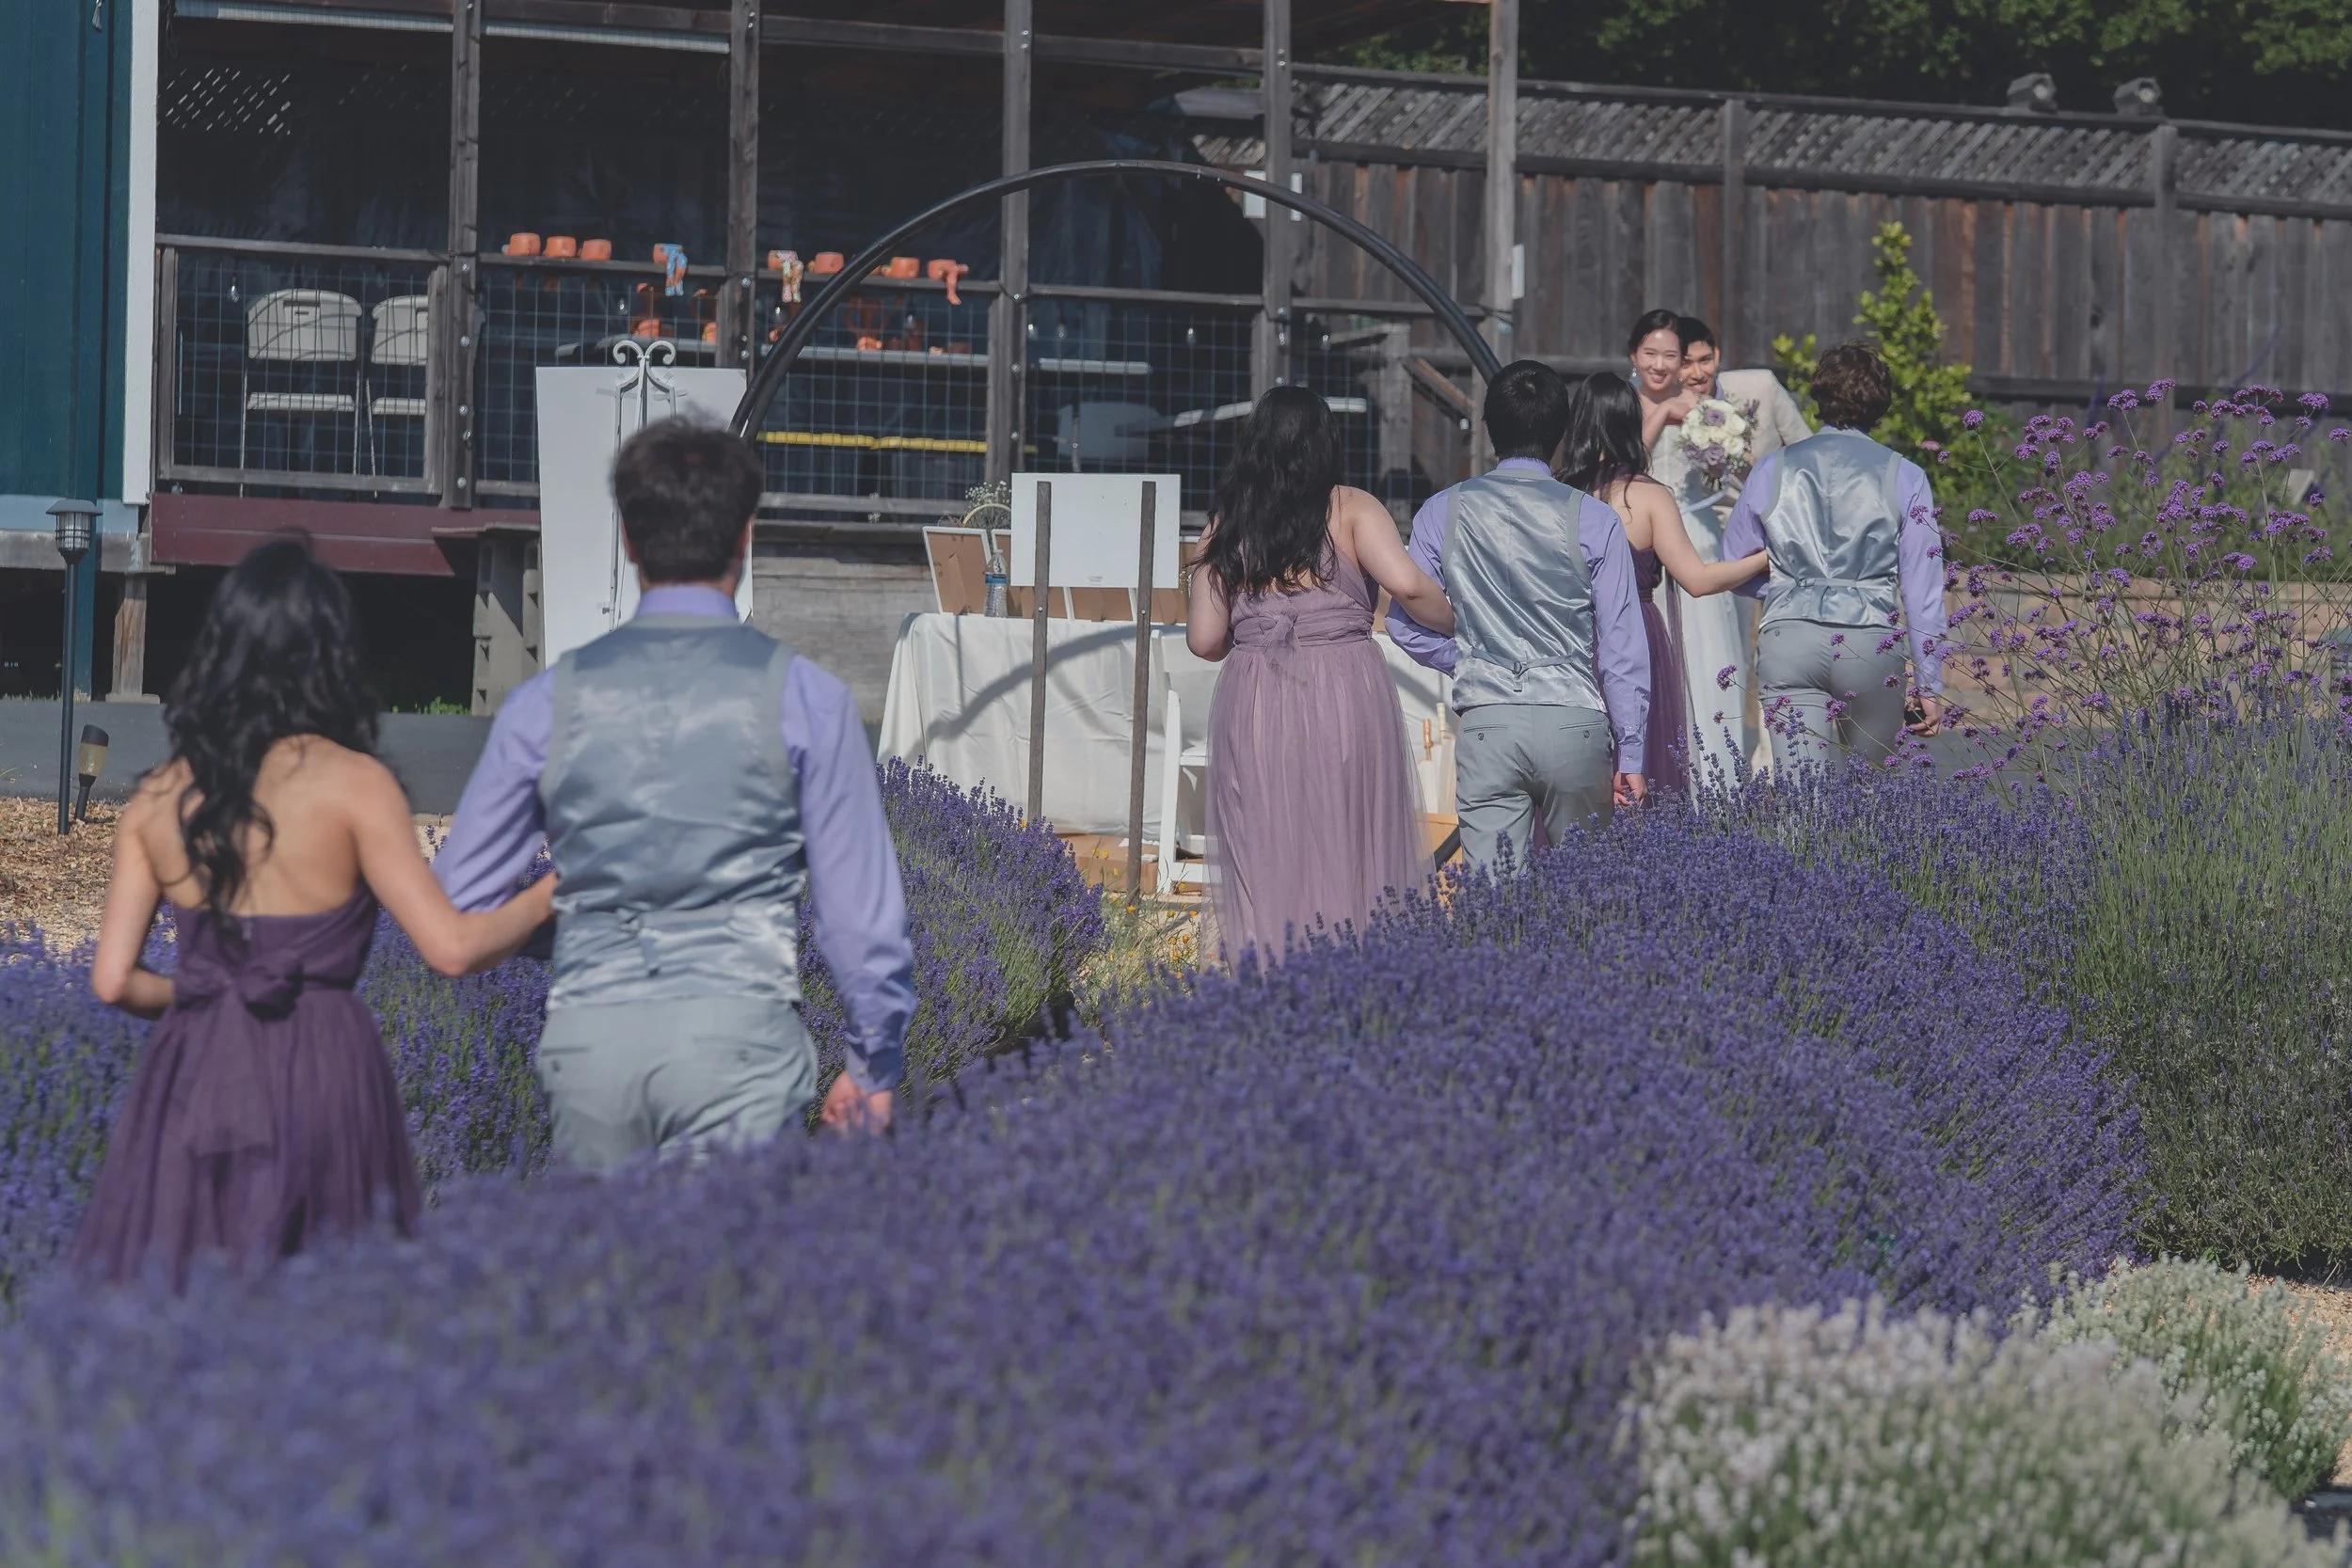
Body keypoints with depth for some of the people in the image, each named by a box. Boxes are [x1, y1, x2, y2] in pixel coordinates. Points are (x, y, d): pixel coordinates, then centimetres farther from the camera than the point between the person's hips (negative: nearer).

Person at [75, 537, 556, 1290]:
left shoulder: (157, 799, 7)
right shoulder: (352, 782, -5)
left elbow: (113, 979, 4)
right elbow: (451, 946, -9)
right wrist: (553, 889, 7)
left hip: (190, 1085, 3)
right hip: (319, 1072, -3)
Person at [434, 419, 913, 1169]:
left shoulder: (548, 703, 7)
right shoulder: (802, 698, 2)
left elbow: (455, 906, 12)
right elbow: (860, 903, 4)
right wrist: (875, 1065, 17)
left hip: (587, 1032, 2)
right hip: (738, 1024, -2)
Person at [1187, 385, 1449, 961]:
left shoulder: (1227, 525, 10)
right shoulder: (1350, 509, 3)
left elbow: (1205, 641, 6)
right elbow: (1405, 583, -12)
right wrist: (1454, 624, 6)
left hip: (1252, 704, 2)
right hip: (1347, 693, -2)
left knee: (1264, 867, 5)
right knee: (1352, 858, 2)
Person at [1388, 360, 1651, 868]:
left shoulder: (1443, 512, 3)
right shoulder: (1593, 521, 0)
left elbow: (1406, 623, 3)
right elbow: (1623, 645, 0)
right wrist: (1631, 755, 5)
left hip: (1486, 722, 0)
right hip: (1574, 721, 0)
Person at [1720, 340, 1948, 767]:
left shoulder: (1772, 471, 8)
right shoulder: (1904, 477, 4)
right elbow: (1922, 589, 3)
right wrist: (1929, 685, 8)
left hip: (1788, 639, 1)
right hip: (1871, 642, 0)